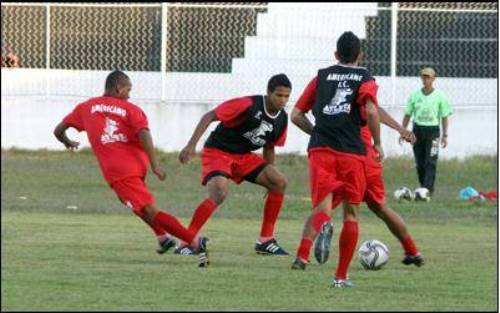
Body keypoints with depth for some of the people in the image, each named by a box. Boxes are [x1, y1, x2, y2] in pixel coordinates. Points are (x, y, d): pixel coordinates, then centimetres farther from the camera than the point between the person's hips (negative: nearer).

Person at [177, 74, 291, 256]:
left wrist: (269, 176, 16)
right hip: (217, 151, -8)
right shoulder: (248, 105, -23)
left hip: (243, 155, 8)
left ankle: (265, 241, 4)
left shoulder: (281, 119, 0)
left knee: (279, 183, -5)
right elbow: (209, 117, -20)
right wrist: (191, 145, -27)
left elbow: (269, 148, 17)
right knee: (219, 194, -30)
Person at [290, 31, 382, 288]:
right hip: (352, 152, -2)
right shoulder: (365, 79, 7)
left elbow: (296, 115, 14)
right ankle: (341, 275, 11)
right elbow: (371, 112, -13)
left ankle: (303, 254, -41)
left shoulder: (322, 77, 15)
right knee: (351, 213, 13)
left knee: (323, 207, -7)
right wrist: (377, 144, 0)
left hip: (320, 150, 2)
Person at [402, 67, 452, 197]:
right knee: (420, 162, 6)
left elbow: (444, 117, 3)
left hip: (432, 130, -3)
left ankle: (428, 189, -14)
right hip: (418, 129, 3)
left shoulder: (440, 96, 0)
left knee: (430, 162, -11)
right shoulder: (415, 95, 6)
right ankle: (424, 186, 18)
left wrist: (445, 135, -2)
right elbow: (407, 115, 11)